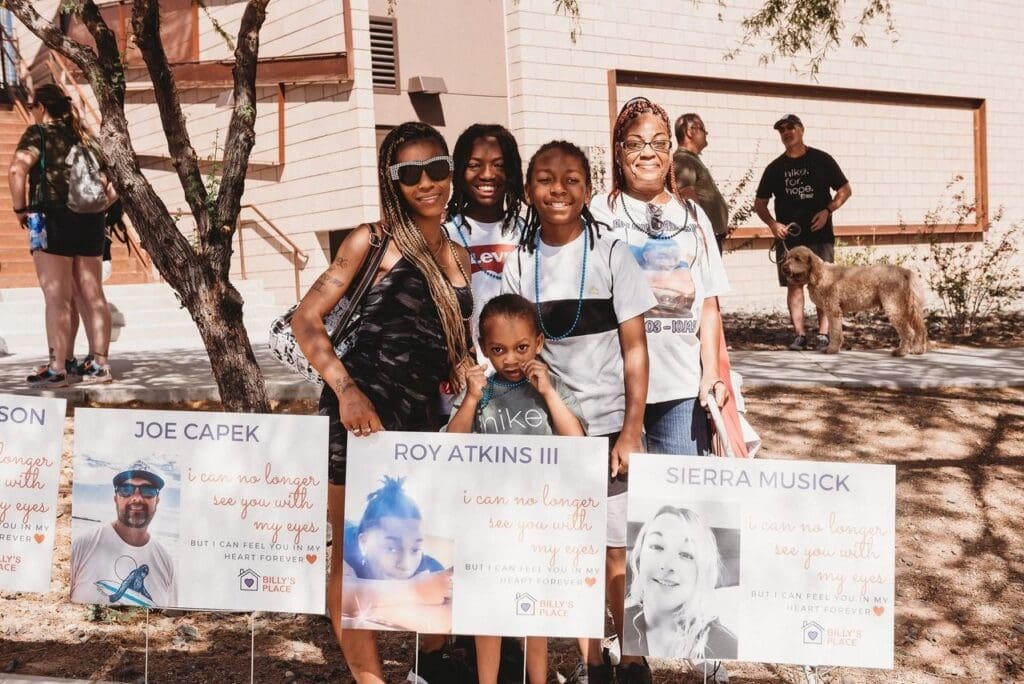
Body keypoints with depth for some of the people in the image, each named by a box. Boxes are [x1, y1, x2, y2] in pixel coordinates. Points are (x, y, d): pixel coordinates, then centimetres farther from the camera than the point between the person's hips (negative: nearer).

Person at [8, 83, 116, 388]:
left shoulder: (39, 133, -2)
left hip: (53, 220, -6)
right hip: (89, 222, 6)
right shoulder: (84, 137, 16)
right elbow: (111, 187, 17)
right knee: (92, 296, 8)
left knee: (57, 298, -5)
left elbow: (17, 169, -19)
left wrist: (21, 208, -9)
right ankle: (99, 364, 10)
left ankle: (57, 369, -5)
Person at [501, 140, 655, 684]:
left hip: (608, 426, -2)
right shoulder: (520, 263, 3)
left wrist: (631, 432, -10)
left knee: (617, 552, 1)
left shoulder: (611, 255, -4)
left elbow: (635, 349, -5)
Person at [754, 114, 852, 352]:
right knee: (794, 284, 0)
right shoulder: (775, 168, 8)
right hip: (788, 235, 2)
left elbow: (845, 190, 7)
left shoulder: (821, 160, 3)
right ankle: (799, 334, 4)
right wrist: (772, 223, -5)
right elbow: (759, 203, 12)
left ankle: (823, 334, 0)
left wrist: (827, 211, -10)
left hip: (820, 234, -2)